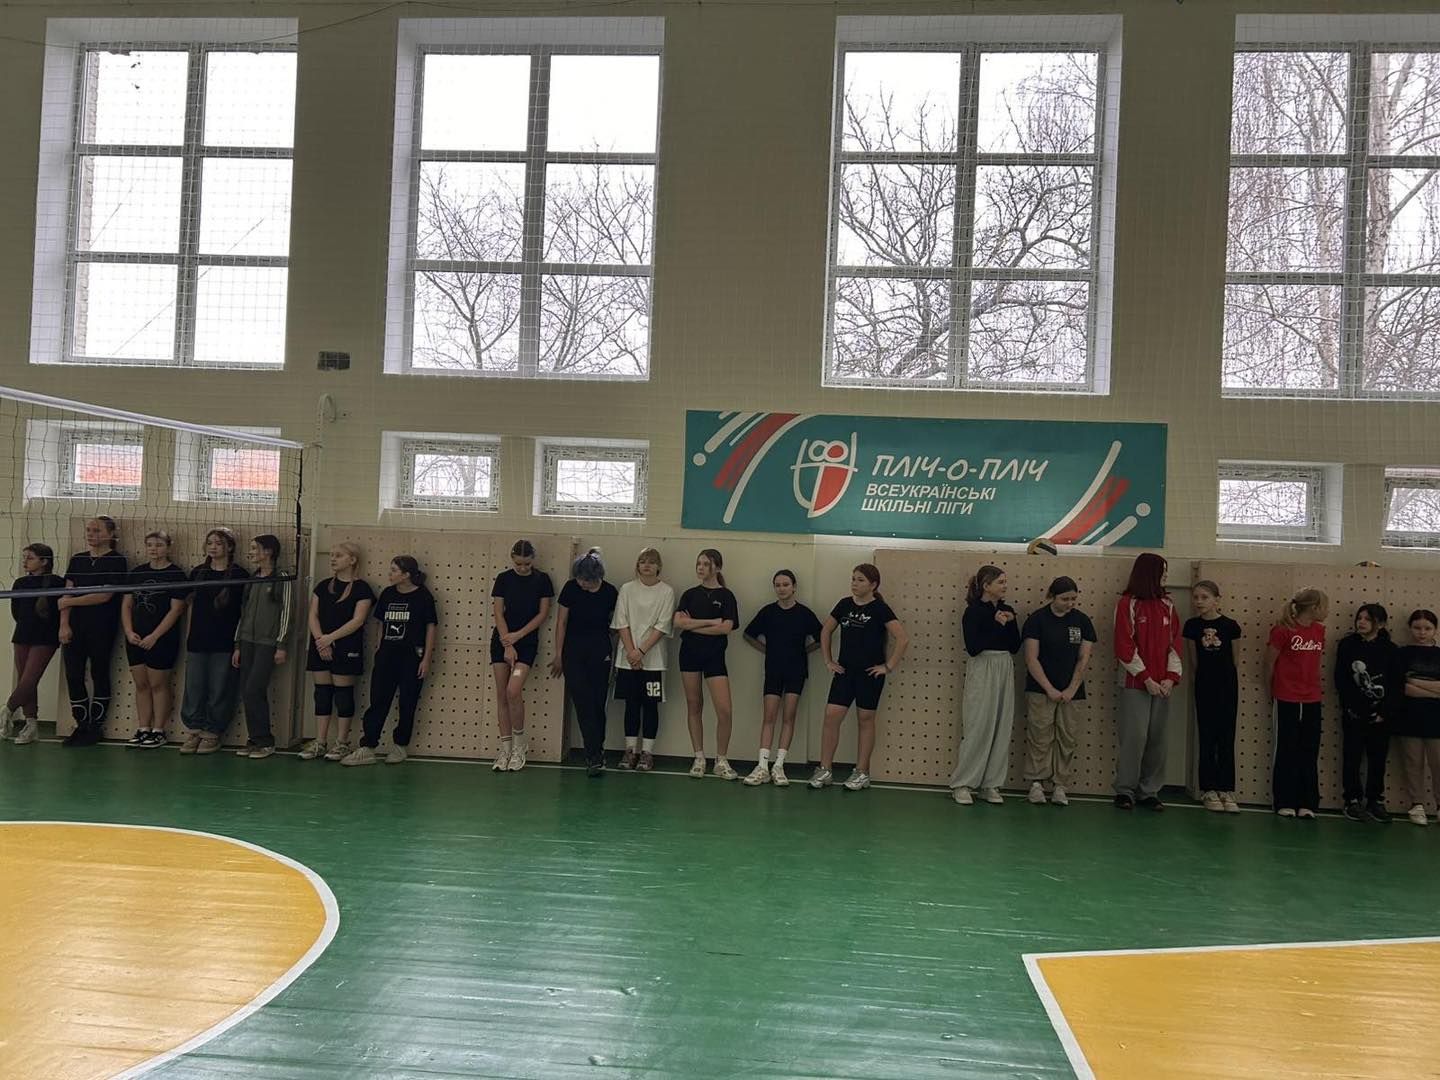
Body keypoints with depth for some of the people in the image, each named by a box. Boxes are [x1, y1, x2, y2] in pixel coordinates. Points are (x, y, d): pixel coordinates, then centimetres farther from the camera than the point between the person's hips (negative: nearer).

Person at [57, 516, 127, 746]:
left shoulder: (117, 561, -4)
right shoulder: (77, 560, 13)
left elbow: (105, 596, -12)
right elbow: (67, 593, 7)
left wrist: (69, 601, -5)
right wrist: (64, 624, -4)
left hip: (102, 629, -5)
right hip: (75, 627, 5)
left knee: (99, 674, 3)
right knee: (73, 675, 3)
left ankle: (96, 726, 11)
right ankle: (82, 725, 14)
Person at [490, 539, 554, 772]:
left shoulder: (541, 579, -1)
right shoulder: (504, 578, 1)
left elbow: (543, 613, -1)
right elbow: (499, 613, 0)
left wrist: (518, 635, -8)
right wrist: (507, 645, -8)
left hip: (527, 641, -2)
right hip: (502, 639, 2)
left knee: (513, 691, -16)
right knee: (501, 694, 2)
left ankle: (520, 743, 4)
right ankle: (505, 750, 10)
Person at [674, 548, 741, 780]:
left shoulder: (726, 596, 1)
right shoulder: (690, 594, 8)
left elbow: (726, 627, -12)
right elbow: (678, 622, -6)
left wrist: (693, 625, -8)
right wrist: (711, 622, -11)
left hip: (715, 655, -3)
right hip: (690, 653, 3)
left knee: (724, 710, -10)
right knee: (694, 706, 7)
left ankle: (721, 761, 4)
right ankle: (699, 758, 17)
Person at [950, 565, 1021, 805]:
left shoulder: (1006, 610, 11)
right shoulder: (973, 612, -7)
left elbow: (1015, 647, 7)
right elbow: (973, 648, -17)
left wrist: (1011, 623, -7)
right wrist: (996, 624, -16)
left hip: (1005, 671, 6)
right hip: (981, 671, -6)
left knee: (1001, 729, 5)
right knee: (977, 727, -6)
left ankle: (991, 783, 13)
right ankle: (961, 784, 1)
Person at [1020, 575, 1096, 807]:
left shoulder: (1082, 620, 4)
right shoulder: (1037, 619, -5)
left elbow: (1084, 659, 4)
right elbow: (1031, 659, -7)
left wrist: (1071, 689, -4)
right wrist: (1049, 689, -10)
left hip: (1071, 691, 3)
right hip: (1041, 690, -3)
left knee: (1066, 738, 5)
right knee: (1040, 736, -2)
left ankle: (1059, 785, 12)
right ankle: (1036, 782, 7)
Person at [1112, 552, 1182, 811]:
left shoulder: (1167, 605, 12)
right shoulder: (1128, 604, -3)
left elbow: (1174, 643, 10)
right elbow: (1124, 646, -7)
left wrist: (1171, 677, -3)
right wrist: (1146, 678, -11)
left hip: (1162, 685, 5)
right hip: (1136, 684, -5)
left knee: (1157, 740, 6)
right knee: (1134, 738, -6)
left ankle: (1149, 791, 14)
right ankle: (1125, 790, 4)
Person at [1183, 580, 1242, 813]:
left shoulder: (1230, 625, -5)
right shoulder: (1192, 626, -1)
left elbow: (1234, 659, 5)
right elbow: (1193, 660, 7)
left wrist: (1224, 672, 9)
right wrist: (1206, 673, 7)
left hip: (1227, 684, -1)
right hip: (1205, 685, 1)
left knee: (1226, 737, 2)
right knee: (1207, 737, 4)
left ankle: (1226, 791, 7)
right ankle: (1208, 790, 9)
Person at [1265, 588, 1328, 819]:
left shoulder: (1319, 630, 5)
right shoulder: (1283, 630, -13)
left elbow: (1316, 661, 14)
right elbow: (1269, 662, -5)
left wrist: (1314, 686, 12)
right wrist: (1273, 689, 6)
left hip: (1312, 700, 5)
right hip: (1287, 699, -5)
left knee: (1310, 752, 7)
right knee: (1287, 751, 4)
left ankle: (1307, 804, 13)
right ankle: (1285, 803, 11)